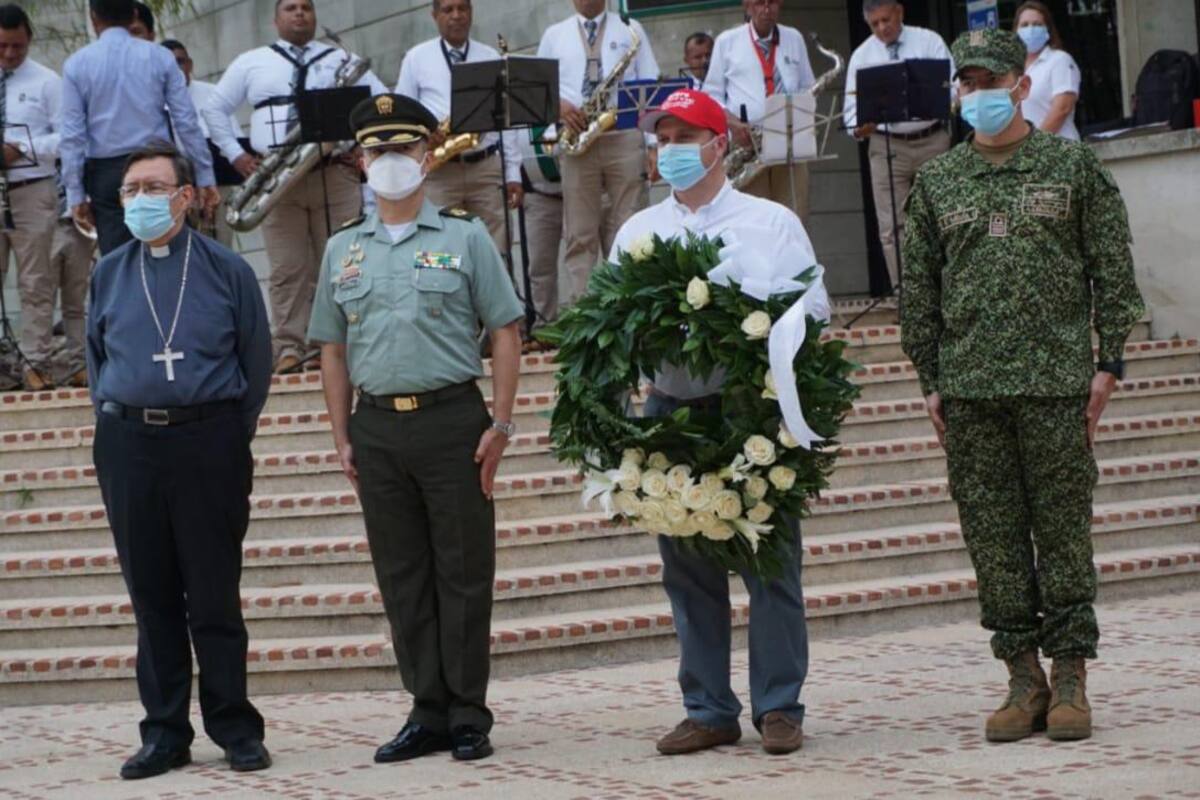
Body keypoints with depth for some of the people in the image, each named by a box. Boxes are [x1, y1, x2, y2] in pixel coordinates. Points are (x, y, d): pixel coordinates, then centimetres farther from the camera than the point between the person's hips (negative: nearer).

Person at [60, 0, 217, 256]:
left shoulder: (77, 64, 0)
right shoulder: (159, 57, 1)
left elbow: (72, 135, -2)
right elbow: (186, 122, 0)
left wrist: (76, 194, 2)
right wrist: (204, 178, 5)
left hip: (106, 173, 0)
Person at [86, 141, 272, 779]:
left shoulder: (226, 270, 2)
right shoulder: (108, 274, 10)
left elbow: (256, 363, 9)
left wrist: (231, 434, 6)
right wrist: (115, 417, 12)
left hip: (208, 443, -3)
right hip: (128, 445, 3)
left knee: (214, 594, 0)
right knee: (152, 596, 6)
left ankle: (235, 731, 8)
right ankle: (164, 734, 13)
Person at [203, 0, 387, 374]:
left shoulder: (341, 60, 12)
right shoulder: (251, 63, 14)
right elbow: (214, 109, 16)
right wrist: (236, 155, 4)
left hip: (335, 174, 0)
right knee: (287, 268, -2)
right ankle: (289, 347, -1)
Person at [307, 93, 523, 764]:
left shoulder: (464, 236, 1)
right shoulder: (343, 249, 12)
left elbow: (506, 332, 0)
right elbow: (333, 350, 15)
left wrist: (500, 425, -8)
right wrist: (344, 438, 8)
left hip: (452, 418, -4)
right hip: (378, 426, 4)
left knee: (463, 573, 0)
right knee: (403, 577, 7)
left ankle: (468, 717, 6)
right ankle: (428, 714, 15)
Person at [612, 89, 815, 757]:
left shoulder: (772, 222, 7)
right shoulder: (637, 232, 16)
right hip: (671, 410, 3)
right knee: (687, 569, 5)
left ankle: (779, 707, 3)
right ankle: (709, 710, 12)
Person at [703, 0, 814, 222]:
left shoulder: (794, 39, 16)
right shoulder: (727, 41, 9)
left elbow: (808, 88, 18)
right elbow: (712, 93, 8)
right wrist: (731, 122, -11)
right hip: (745, 142, -2)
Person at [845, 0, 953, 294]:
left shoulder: (929, 42, 1)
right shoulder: (861, 55, 5)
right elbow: (852, 107, 3)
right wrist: (859, 128, -19)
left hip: (932, 141, -1)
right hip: (886, 146, 1)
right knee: (892, 226, -3)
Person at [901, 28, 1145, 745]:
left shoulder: (1075, 167, 4)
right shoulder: (937, 182, 11)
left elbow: (1113, 272, 4)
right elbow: (919, 289, 13)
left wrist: (1108, 364, -3)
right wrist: (932, 381, 7)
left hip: (1056, 382, -2)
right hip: (971, 389, 3)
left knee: (1064, 530, 0)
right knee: (993, 536, 3)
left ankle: (1071, 678, 6)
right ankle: (1023, 678, 10)